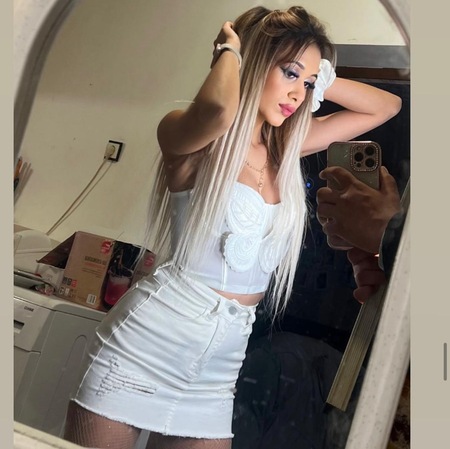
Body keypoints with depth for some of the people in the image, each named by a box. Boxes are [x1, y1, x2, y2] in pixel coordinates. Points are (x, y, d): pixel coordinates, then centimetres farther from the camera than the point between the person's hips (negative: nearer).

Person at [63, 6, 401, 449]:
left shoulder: (287, 149, 8)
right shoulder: (188, 136, -9)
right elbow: (218, 109, -35)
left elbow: (388, 106, 16)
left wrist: (317, 80, 2)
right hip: (147, 342, -5)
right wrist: (230, 51, -14)